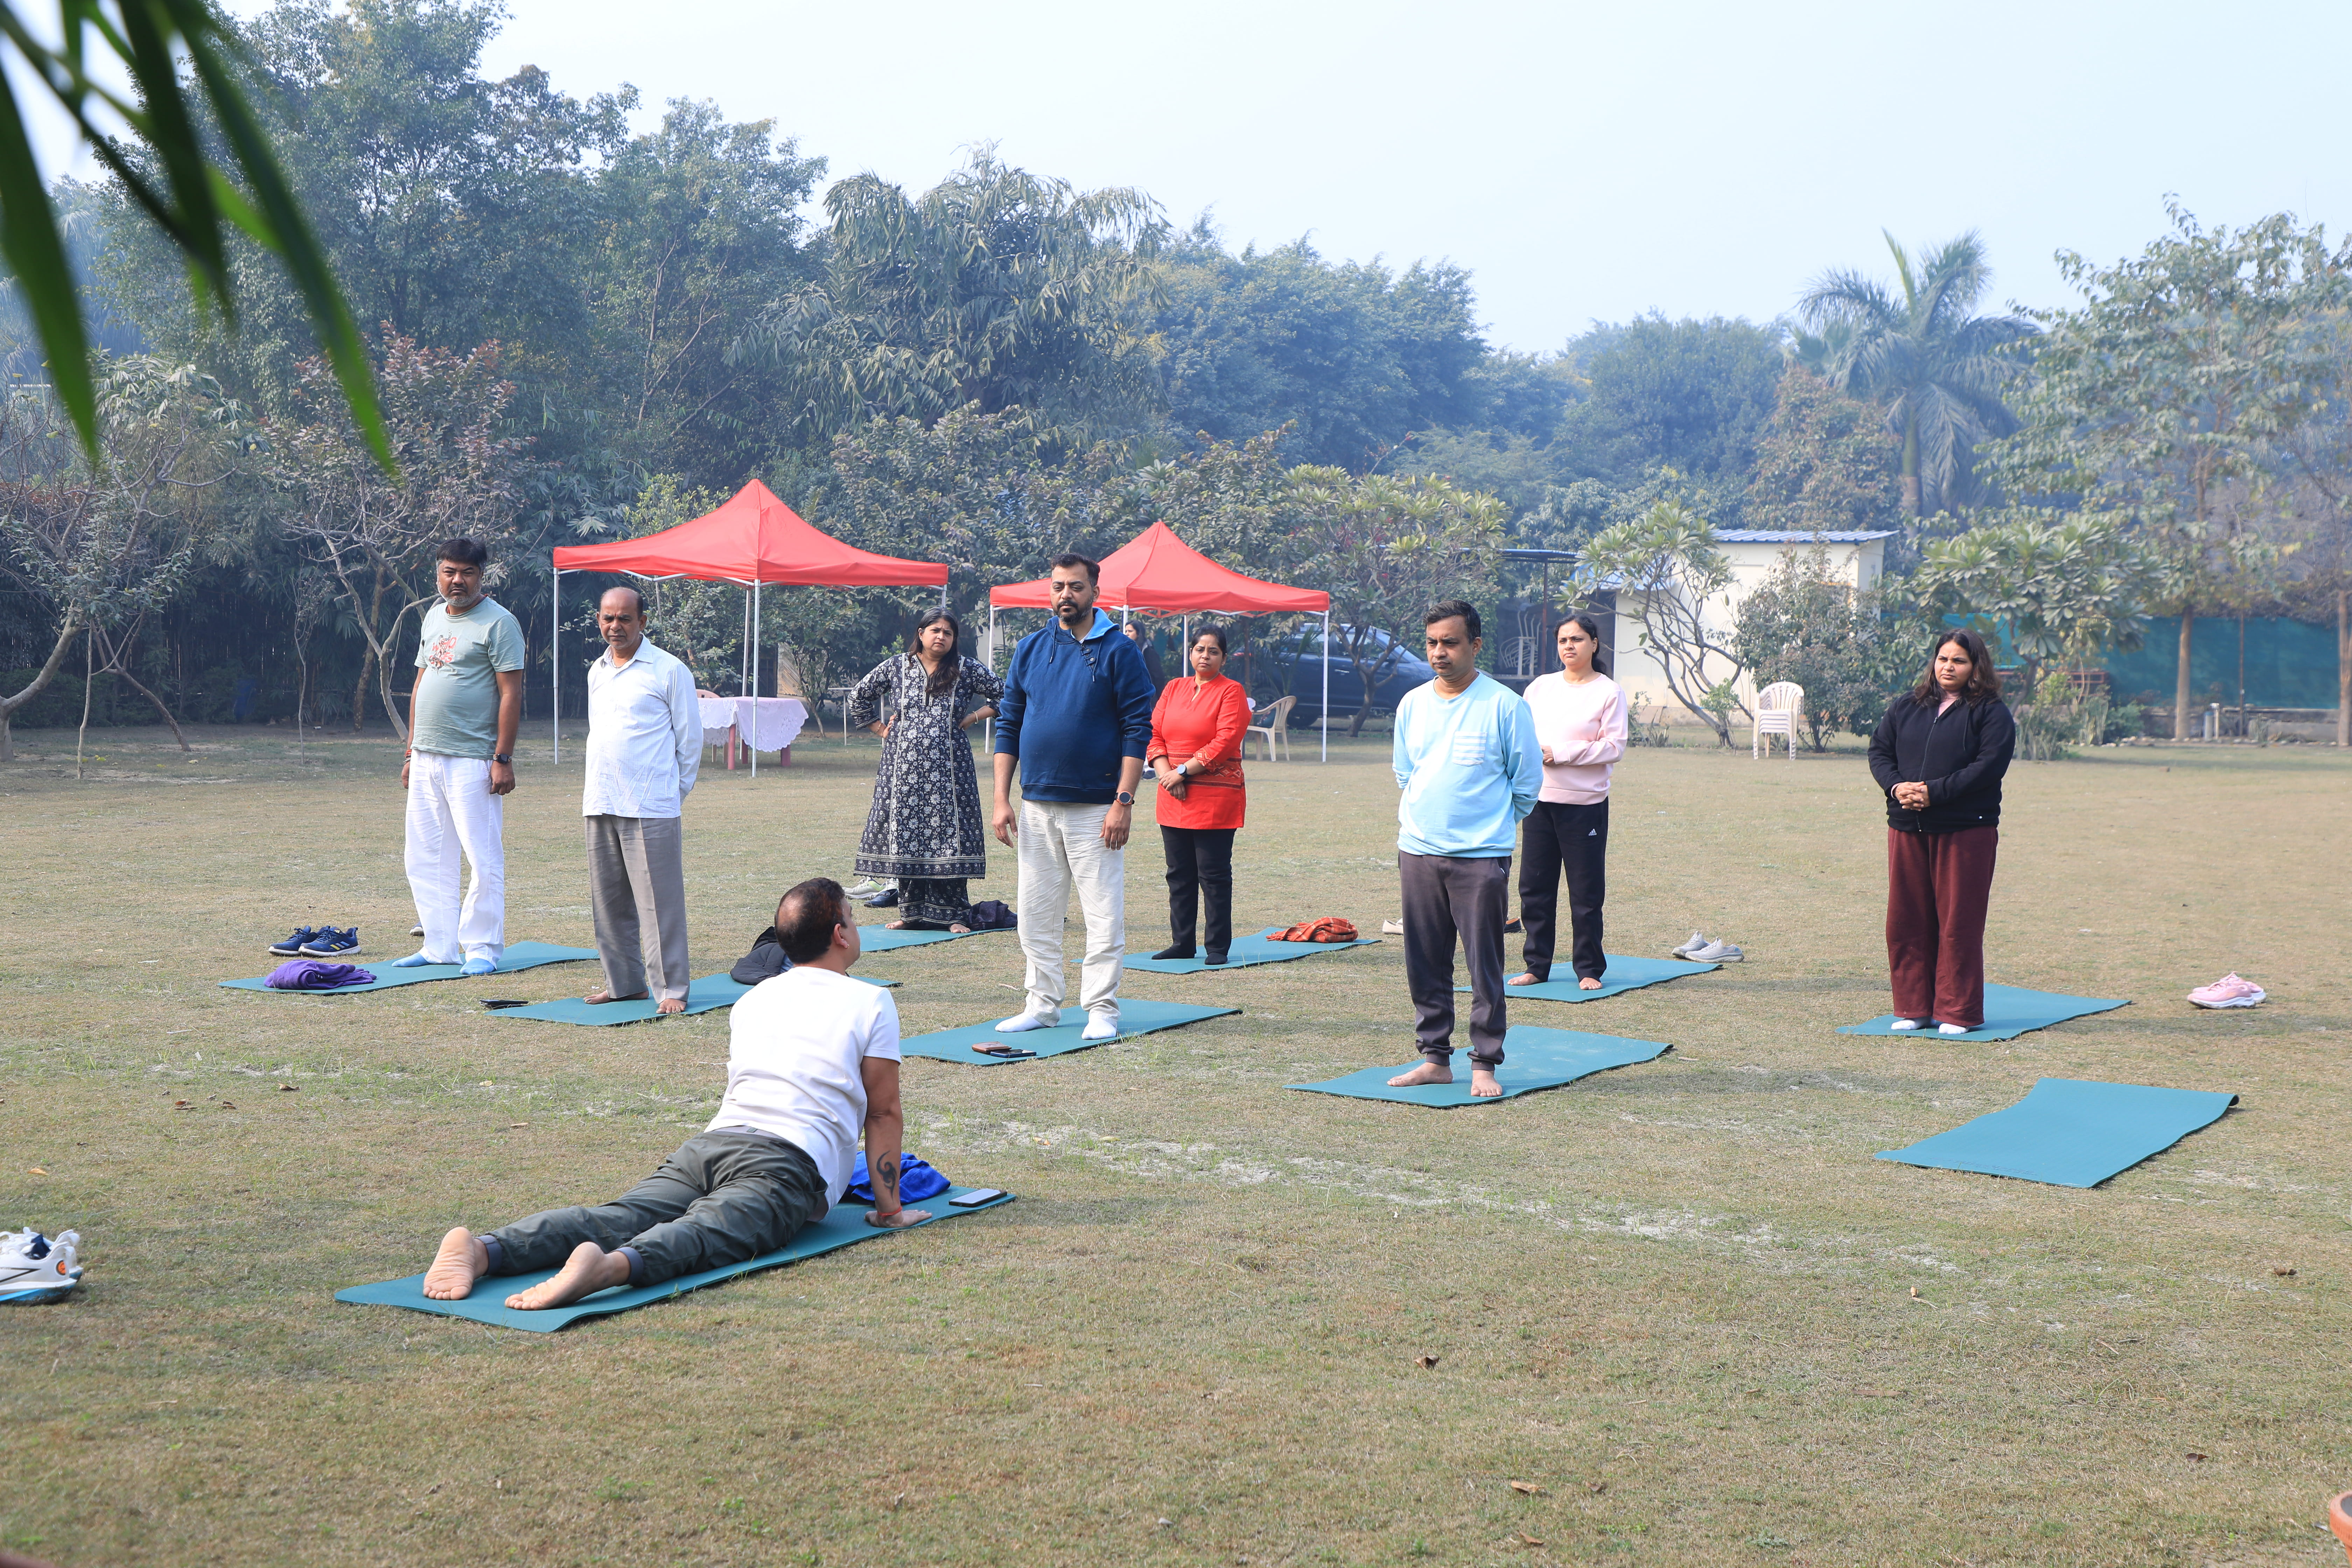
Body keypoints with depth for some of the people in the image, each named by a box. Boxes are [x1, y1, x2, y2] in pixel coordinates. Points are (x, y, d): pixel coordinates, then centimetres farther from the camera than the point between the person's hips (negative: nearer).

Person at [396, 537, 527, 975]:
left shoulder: (498, 622, -7)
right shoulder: (434, 618, 16)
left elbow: (511, 693, -12)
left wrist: (503, 759, -17)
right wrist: (411, 751, 17)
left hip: (472, 761, -8)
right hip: (427, 759, 8)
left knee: (484, 858, -4)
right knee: (426, 858, 10)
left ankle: (482, 947, 5)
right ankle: (439, 946, 18)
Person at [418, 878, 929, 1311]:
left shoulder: (751, 1000, 28)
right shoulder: (871, 1002, 10)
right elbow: (884, 1113, 12)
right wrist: (889, 1207, 20)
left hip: (708, 1143, 5)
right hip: (788, 1160, -5)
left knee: (617, 1217, -14)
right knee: (707, 1233, -30)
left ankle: (484, 1249, -39)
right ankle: (614, 1266, -62)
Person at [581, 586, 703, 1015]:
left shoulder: (669, 670, -3)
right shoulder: (596, 672, 16)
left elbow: (690, 738, 1)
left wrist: (674, 791, 4)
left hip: (651, 809, -6)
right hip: (600, 804, 6)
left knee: (660, 900, -6)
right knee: (608, 900, 10)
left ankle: (671, 987, -1)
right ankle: (623, 982, 19)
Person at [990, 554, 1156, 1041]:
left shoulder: (1118, 651, -3)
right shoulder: (1030, 649, 9)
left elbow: (1138, 731, -6)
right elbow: (1009, 726, 11)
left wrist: (1124, 801, -13)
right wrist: (1001, 799, 4)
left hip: (1096, 808, -4)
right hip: (1037, 806, 4)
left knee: (1103, 914, -1)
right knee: (1036, 914, 8)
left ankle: (1102, 1009, 8)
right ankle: (1042, 1004, 18)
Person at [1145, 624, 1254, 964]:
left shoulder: (1232, 692, -2)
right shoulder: (1174, 688, 14)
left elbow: (1225, 741, -12)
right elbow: (1153, 734, 9)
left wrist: (1184, 771, -14)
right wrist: (1165, 771, -8)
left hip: (1215, 798, -5)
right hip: (1173, 797, 5)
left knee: (1214, 874, -2)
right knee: (1179, 873, 9)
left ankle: (1218, 947, 5)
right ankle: (1182, 943, 17)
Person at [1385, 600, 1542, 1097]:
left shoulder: (1505, 706, -6)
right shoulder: (1412, 705, 9)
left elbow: (1527, 780, 3)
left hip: (1481, 856, -4)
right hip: (1418, 851, 5)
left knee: (1485, 968, -2)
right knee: (1425, 966, 8)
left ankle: (1485, 1065, 7)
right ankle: (1435, 1059, 17)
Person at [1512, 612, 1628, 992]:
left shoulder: (1609, 692, -2)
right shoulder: (1540, 687, 12)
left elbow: (1614, 746, -9)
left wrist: (1559, 753, -15)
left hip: (1586, 804, -4)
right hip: (1539, 799, 4)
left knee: (1586, 892, 0)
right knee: (1534, 888, 6)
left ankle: (1589, 969, 12)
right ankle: (1537, 965, 16)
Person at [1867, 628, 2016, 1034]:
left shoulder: (1991, 713, 0)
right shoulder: (1905, 708, 16)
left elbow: (1989, 766, -11)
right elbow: (1879, 751, 12)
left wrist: (1935, 792, -18)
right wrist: (1897, 786, -9)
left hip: (1966, 832, -5)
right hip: (1907, 829, 5)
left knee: (1959, 924, -1)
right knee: (1906, 922, 6)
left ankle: (1959, 1012, 8)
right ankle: (1913, 1008, 16)